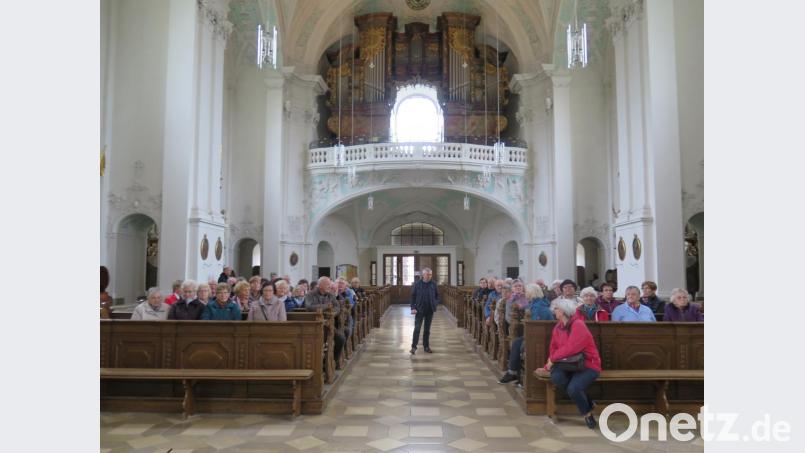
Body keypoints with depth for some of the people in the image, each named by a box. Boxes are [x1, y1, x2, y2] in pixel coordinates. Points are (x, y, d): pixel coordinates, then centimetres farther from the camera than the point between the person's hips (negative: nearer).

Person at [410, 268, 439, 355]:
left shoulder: (433, 284, 1)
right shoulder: (417, 284, -5)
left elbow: (437, 295, 12)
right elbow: (412, 296, -2)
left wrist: (436, 304, -2)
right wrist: (413, 308, -10)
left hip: (430, 310, 3)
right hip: (419, 310, -3)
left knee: (427, 329, 10)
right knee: (417, 328, -6)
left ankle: (426, 346, 19)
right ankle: (413, 347, -2)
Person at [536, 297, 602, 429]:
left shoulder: (578, 325, -17)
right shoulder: (558, 327, 8)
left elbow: (570, 348, -26)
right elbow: (553, 348, 10)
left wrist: (552, 358, -16)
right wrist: (548, 367, 2)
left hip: (588, 365, -6)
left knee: (573, 388, -31)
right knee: (556, 377, -26)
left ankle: (587, 412, 4)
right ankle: (587, 402, -4)